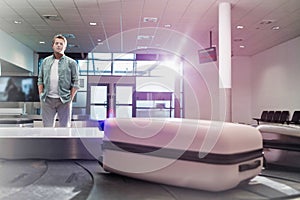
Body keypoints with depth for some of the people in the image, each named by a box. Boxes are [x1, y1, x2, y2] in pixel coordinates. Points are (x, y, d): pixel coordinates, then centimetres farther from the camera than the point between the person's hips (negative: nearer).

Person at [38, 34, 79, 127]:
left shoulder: (71, 62, 2)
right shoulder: (45, 61, 12)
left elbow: (75, 83, -1)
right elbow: (40, 80, 13)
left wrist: (70, 99, -7)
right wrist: (41, 96, 4)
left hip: (64, 101, -2)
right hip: (47, 100, 3)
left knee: (65, 127, 4)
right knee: (47, 126, 7)